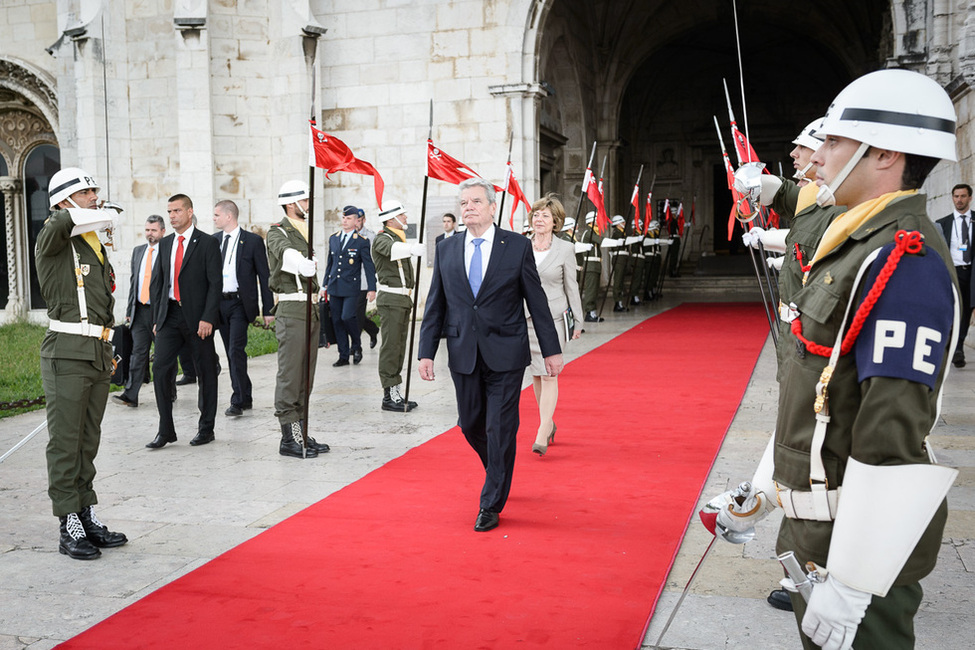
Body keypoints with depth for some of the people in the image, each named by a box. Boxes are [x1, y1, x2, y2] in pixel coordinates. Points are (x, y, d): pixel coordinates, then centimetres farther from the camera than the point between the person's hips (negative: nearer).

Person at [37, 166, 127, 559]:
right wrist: (101, 218, -8)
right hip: (68, 353, -8)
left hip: (98, 353, 8)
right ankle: (69, 528, 5)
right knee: (65, 442, -2)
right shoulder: (53, 237, -5)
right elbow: (70, 221, -30)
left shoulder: (95, 245, 18)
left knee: (88, 440, 13)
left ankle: (87, 517, 22)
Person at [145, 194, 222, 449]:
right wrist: (156, 317, 8)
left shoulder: (207, 243, -4)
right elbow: (157, 282, 16)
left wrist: (207, 318, -16)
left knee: (205, 372, 4)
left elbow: (215, 283, -9)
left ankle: (206, 428, 16)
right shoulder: (165, 243, 13)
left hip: (197, 317, -5)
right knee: (160, 368, -3)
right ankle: (165, 430, 5)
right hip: (169, 315, 5)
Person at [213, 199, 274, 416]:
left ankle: (238, 400, -8)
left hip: (240, 303, -5)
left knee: (236, 350, -13)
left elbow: (264, 276, -4)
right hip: (219, 303, 6)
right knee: (231, 353, 10)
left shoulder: (253, 241, -4)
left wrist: (268, 309, -7)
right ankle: (245, 397, 20)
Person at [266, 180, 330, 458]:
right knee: (290, 375, -6)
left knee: (306, 376, 11)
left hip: (311, 308, 9)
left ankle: (301, 434, 18)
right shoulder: (278, 232, -6)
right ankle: (289, 439, -1)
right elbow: (287, 252, -30)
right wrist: (306, 264, -47)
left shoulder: (307, 232, 19)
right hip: (292, 308, -8)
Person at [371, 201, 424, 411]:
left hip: (403, 299, 9)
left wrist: (409, 297, 25)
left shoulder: (399, 239, 21)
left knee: (400, 346, 10)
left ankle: (395, 393, 15)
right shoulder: (382, 239, -9)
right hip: (390, 299, -9)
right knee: (390, 346, -9)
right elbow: (391, 249, -35)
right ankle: (390, 395, -8)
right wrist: (413, 249, -54)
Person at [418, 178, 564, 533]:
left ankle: (491, 506, 12)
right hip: (463, 354, 3)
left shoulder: (518, 246, -2)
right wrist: (426, 353, 3)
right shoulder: (446, 249, 6)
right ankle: (499, 473, 41)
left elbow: (536, 300, 1)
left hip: (505, 354, -3)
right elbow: (435, 304, 8)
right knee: (470, 424, 12)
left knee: (500, 429, -1)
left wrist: (551, 350, 1)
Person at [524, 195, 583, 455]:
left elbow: (571, 287, 3)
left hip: (554, 318, -3)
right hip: (526, 319, 4)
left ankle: (542, 434, -8)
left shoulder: (565, 249, -2)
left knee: (549, 374, -9)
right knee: (536, 375, 10)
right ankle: (549, 422, 28)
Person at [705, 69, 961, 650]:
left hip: (860, 535, -9)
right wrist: (761, 495, 19)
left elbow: (893, 435, -27)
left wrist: (852, 585, -25)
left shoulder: (905, 260, -21)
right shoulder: (861, 246, 12)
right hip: (815, 523, 9)